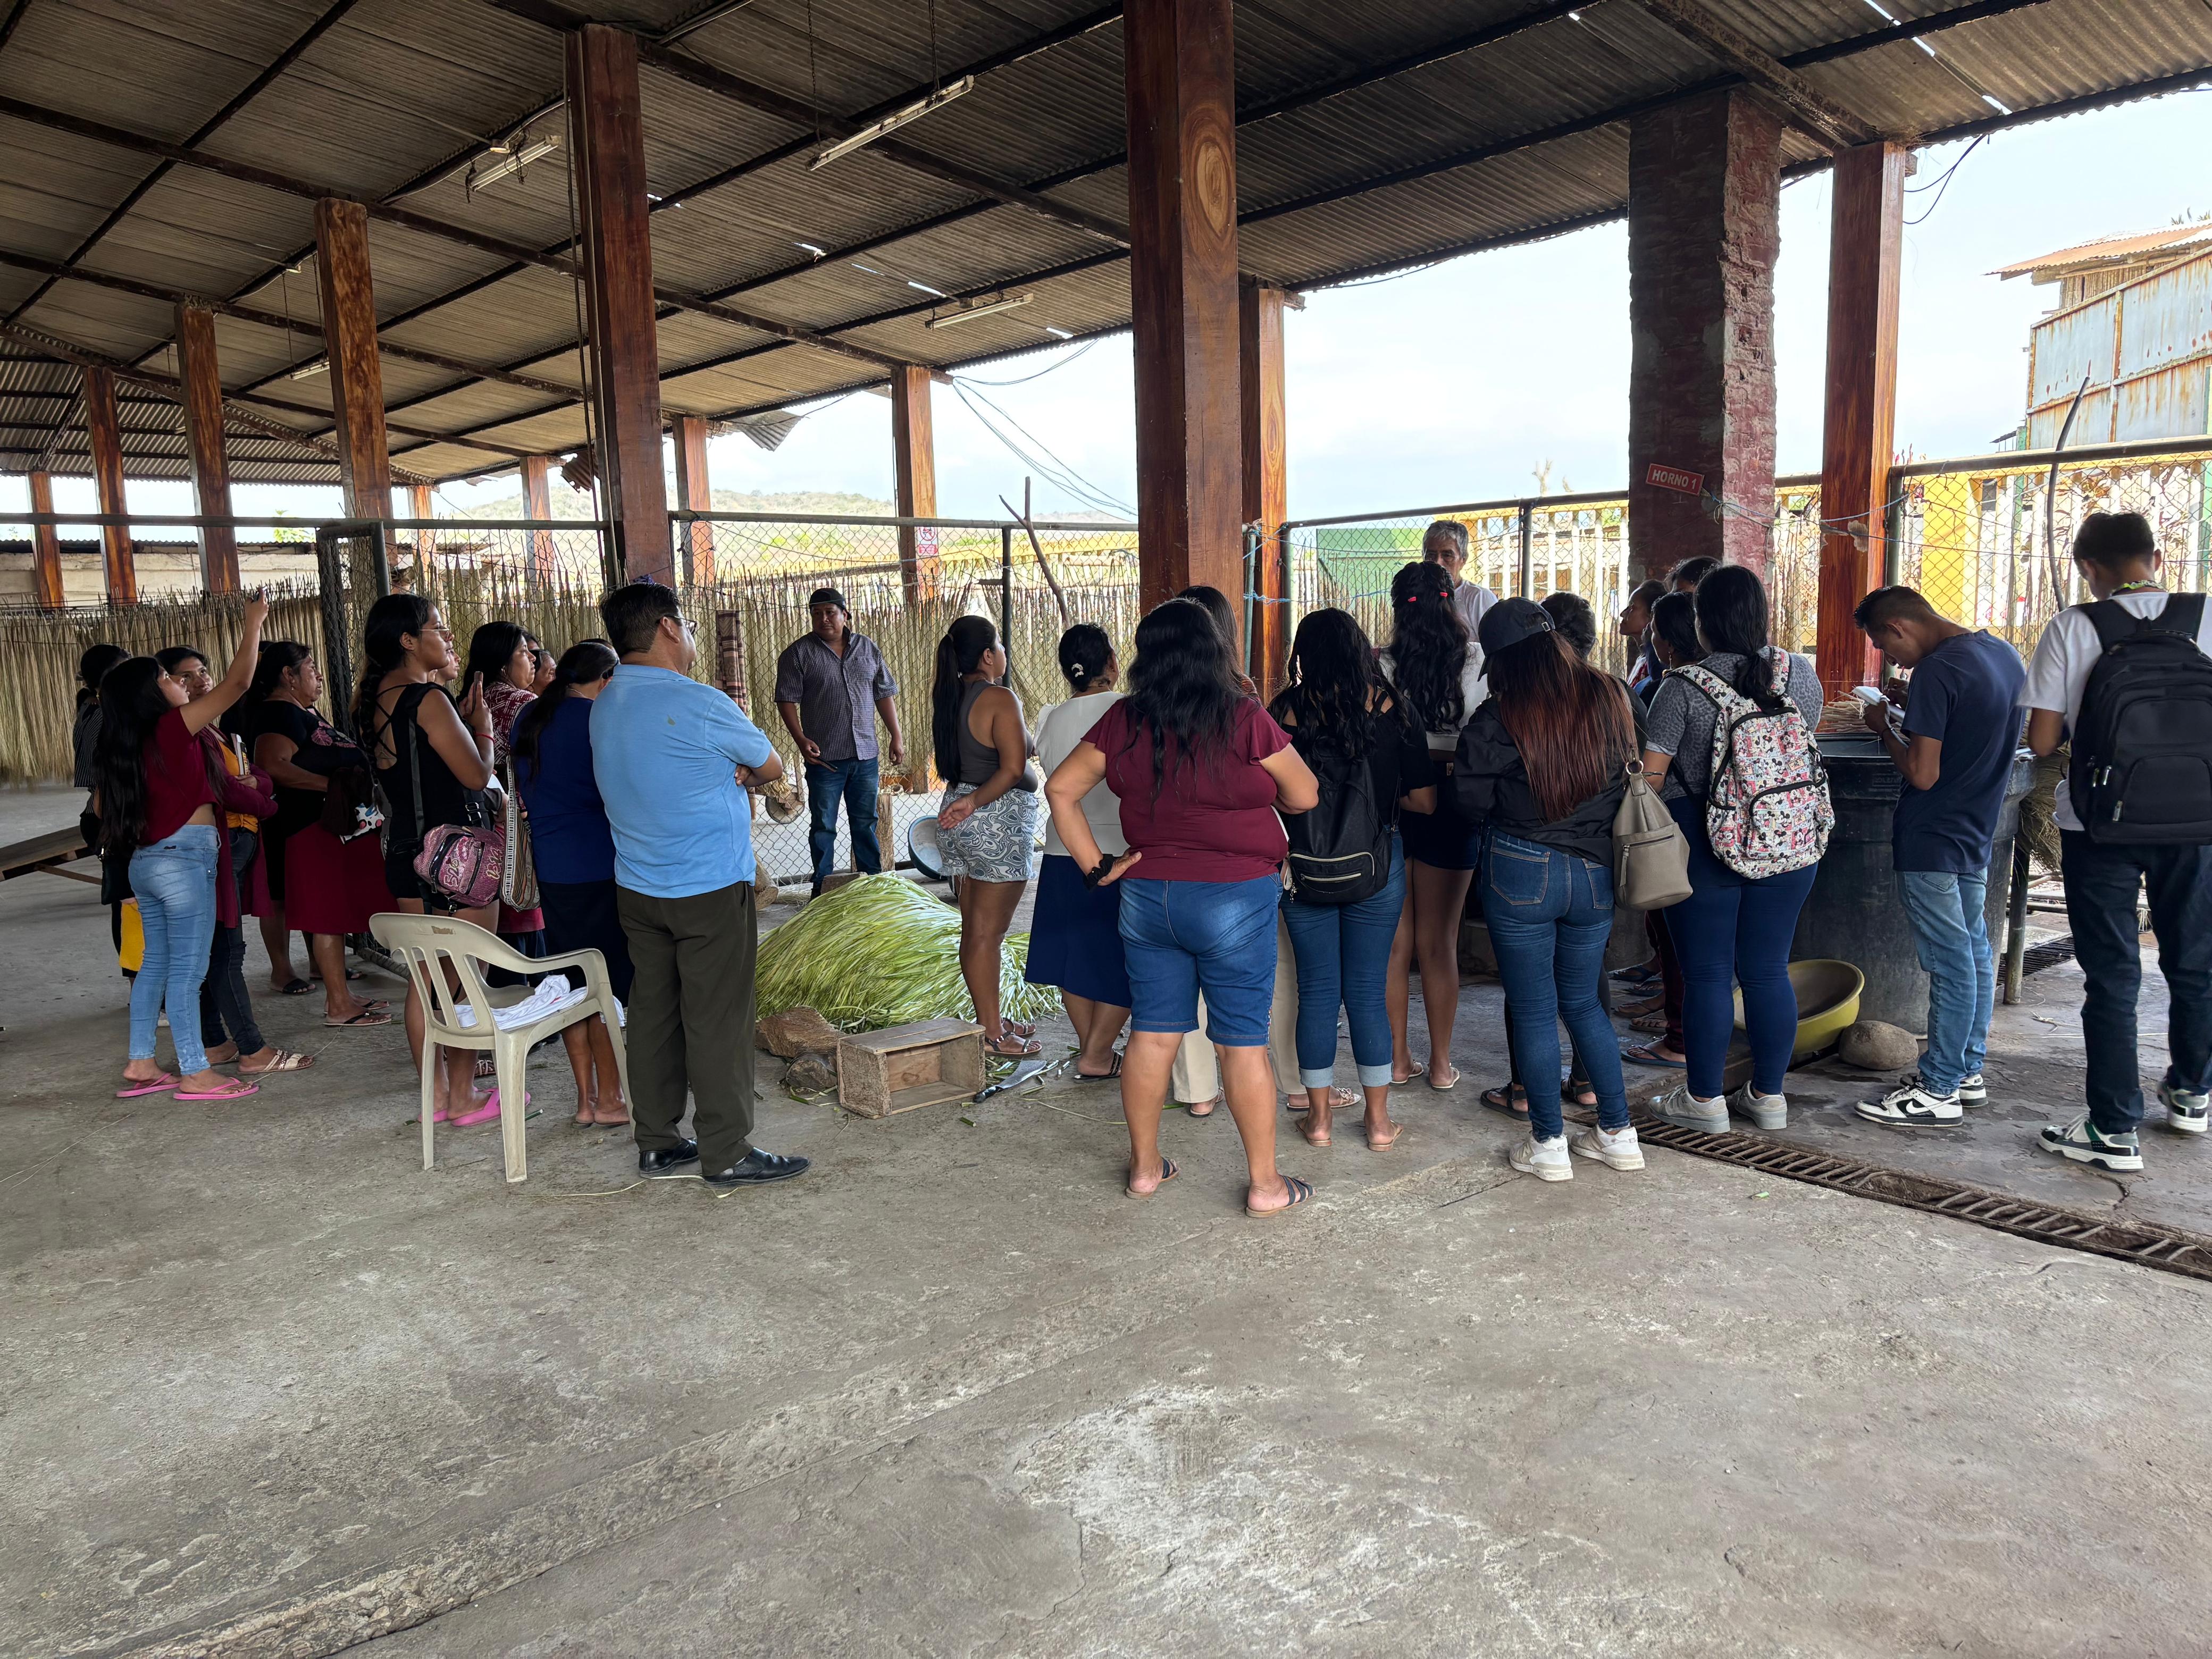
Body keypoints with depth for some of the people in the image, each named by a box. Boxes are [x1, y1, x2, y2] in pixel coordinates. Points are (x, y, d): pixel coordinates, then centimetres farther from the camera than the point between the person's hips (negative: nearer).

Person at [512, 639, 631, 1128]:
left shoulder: (530, 719, 10)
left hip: (550, 864, 7)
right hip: (599, 864, -7)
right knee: (611, 983, 2)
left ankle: (585, 1098, 19)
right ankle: (609, 1099, 8)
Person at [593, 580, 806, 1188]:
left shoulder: (606, 705, 8)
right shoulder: (698, 705, -17)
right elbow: (771, 767, -5)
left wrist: (723, 772, 0)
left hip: (636, 888, 8)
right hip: (711, 888, -8)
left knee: (652, 1012, 13)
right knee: (718, 1021, 0)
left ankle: (657, 1142, 22)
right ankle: (726, 1154, 7)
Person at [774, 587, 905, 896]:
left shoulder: (867, 647, 9)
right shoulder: (798, 653, -3)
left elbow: (884, 694, 12)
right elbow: (787, 699, -6)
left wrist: (897, 737, 7)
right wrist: (801, 739, -17)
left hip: (865, 755, 3)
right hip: (825, 756, -3)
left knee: (865, 823, 13)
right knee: (823, 827, 4)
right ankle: (823, 889, 13)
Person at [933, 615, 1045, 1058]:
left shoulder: (950, 698, 9)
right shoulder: (999, 699, -15)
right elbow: (1013, 769, -23)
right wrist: (975, 802, -17)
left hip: (963, 817, 9)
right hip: (999, 821, -9)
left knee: (976, 929, 14)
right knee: (988, 932, -3)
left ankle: (988, 1020, 25)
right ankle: (990, 1034, 4)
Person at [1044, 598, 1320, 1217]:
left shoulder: (1124, 721, -1)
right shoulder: (1244, 720, -12)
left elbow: (1061, 788, 4)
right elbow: (1305, 796, -3)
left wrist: (1096, 865, 5)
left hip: (1147, 898, 4)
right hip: (1235, 899, -4)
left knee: (1151, 1034, 13)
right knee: (1243, 1043, 4)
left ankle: (1144, 1166, 27)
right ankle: (1265, 1183, 15)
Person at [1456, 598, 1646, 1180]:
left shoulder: (1496, 719, -13)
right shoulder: (1612, 699, 0)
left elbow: (1471, 800, -8)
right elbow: (1629, 775, 13)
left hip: (1521, 874, -4)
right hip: (1596, 874, 5)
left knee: (1532, 1010, 7)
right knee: (1583, 1003, 19)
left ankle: (1549, 1143, 15)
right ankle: (1619, 1134, 23)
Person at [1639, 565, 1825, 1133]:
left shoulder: (1685, 687, -13)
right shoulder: (1802, 673, 3)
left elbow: (1650, 773, -13)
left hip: (1705, 844, -5)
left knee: (1706, 974, 4)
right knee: (1768, 970, 12)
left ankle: (1705, 1100, 13)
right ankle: (1768, 1096, 21)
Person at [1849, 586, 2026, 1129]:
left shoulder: (1937, 671, -20)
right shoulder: (2004, 654, 9)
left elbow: (1923, 774, -22)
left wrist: (1885, 729, -6)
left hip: (1932, 839, -9)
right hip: (1976, 834, 10)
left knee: (1950, 962, -4)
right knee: (1975, 953, 15)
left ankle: (1939, 1090, 4)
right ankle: (1967, 1071, 26)